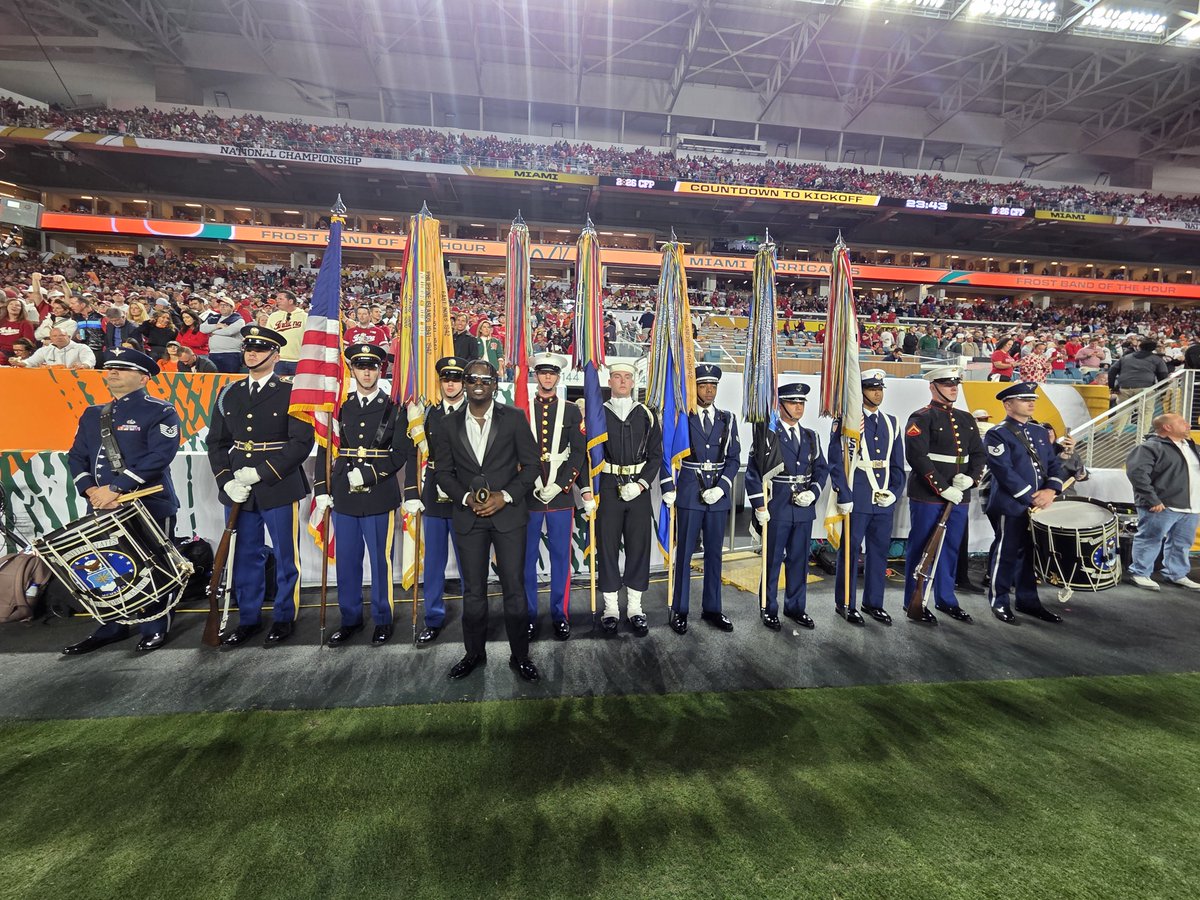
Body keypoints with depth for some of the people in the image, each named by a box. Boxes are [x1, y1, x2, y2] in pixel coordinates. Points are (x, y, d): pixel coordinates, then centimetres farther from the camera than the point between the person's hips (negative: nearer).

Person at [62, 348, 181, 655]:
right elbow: (77, 456, 12)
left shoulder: (160, 412, -6)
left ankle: (154, 629, 19)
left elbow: (160, 456, -18)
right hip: (101, 507, 7)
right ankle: (111, 628, 29)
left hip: (150, 506, -6)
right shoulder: (92, 415, 16)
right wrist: (91, 490, -8)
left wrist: (116, 488, -20)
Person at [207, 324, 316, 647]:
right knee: (245, 557, 13)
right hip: (238, 490, 5)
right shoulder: (229, 393, 11)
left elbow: (302, 442, -12)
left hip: (279, 488, -4)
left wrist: (260, 472, -16)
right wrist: (227, 481, -4)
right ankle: (248, 619, 29)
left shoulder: (291, 392, -4)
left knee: (285, 557, 6)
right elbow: (217, 442, 11)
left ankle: (284, 618, 22)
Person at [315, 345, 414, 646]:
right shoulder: (339, 406, 9)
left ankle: (382, 620, 20)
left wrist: (369, 474, -14)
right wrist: (322, 490, 4)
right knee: (347, 561, 12)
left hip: (380, 497, -3)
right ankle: (350, 619, 28)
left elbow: (400, 453, -4)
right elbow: (325, 450, 9)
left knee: (381, 561, 5)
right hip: (343, 497, 3)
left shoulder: (394, 408, 2)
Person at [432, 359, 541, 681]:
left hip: (508, 513, -2)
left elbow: (530, 464, -1)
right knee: (473, 590, 11)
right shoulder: (450, 424, 7)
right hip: (469, 516, 2)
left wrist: (505, 496, -12)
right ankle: (474, 652, 30)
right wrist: (466, 497, -9)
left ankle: (520, 655, 20)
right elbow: (444, 472, 7)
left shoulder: (514, 418, 0)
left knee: (514, 588, 3)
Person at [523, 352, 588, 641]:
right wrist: (534, 483, -10)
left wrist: (558, 485, -10)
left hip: (562, 494, 0)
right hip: (528, 495, 0)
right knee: (527, 558, 7)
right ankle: (529, 615, 21)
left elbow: (579, 453, 0)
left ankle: (561, 615, 21)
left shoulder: (571, 410, 7)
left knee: (561, 557, 7)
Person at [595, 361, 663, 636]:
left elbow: (655, 455, 5)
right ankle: (611, 607, 17)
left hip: (639, 489, 1)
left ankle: (634, 607, 19)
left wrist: (640, 484, -8)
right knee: (607, 547, 3)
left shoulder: (646, 415, 8)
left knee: (639, 546, 5)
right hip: (607, 488, -1)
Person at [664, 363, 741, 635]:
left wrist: (721, 487, -7)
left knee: (714, 553, 11)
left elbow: (734, 458, 6)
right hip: (689, 493, -3)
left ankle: (712, 608, 24)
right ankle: (679, 610, 15)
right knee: (684, 553, 4)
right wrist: (668, 488, -8)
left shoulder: (727, 419, 8)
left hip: (718, 493, 3)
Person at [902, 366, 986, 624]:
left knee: (951, 548, 14)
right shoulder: (921, 418, -7)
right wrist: (943, 488, -18)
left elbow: (978, 453, 15)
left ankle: (945, 599, 28)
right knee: (921, 548, 1)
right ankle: (914, 602, 12)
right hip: (928, 496, -7)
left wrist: (971, 478, -5)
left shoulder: (966, 419, 15)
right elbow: (917, 456, -16)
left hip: (959, 496, 7)